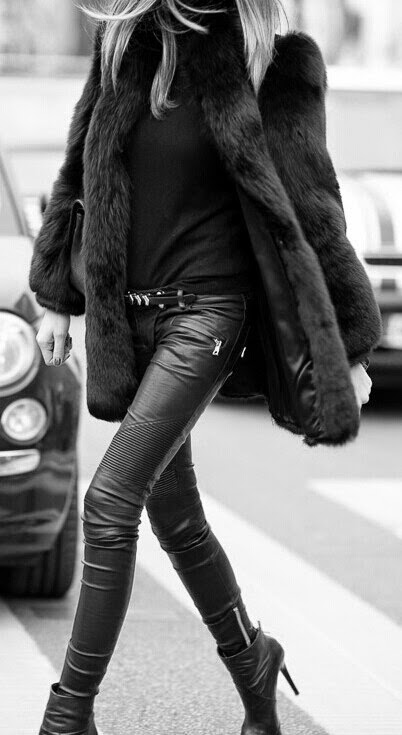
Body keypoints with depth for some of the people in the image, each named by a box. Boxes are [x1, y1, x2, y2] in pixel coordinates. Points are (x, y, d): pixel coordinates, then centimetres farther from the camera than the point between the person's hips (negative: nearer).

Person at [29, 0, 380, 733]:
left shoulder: (262, 68, -8)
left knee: (110, 502, -14)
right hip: (130, 315, 6)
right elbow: (79, 177, 15)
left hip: (206, 314, -5)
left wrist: (349, 346, -3)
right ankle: (251, 661, 35)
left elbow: (308, 206, -5)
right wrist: (56, 296, 14)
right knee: (173, 517, 13)